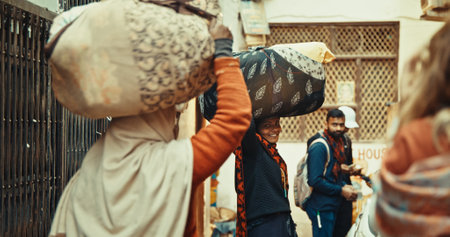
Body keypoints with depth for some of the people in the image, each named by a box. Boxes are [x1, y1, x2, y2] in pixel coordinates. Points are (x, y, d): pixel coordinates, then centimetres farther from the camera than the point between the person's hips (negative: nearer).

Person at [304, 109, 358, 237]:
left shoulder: (337, 142, 11)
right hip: (321, 207, -9)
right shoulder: (319, 147, -17)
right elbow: (315, 181, -22)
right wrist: (341, 190, -15)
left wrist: (345, 186, 1)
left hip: (332, 206, 9)